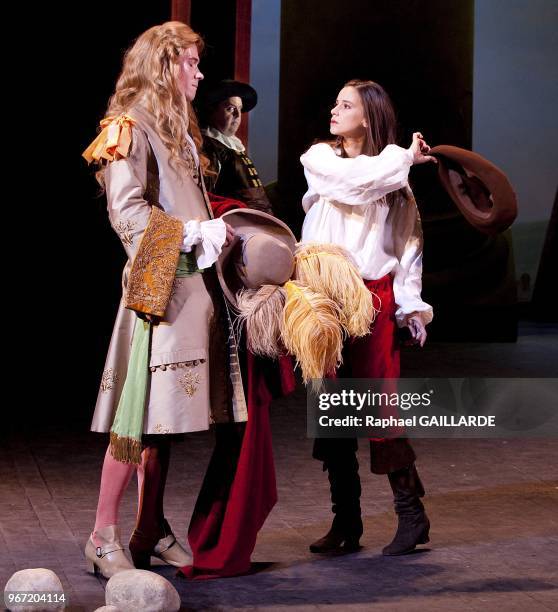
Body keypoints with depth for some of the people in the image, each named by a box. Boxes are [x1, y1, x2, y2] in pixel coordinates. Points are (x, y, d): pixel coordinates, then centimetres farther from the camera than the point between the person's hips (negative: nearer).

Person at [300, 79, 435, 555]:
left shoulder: (394, 172, 8)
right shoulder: (319, 158, 8)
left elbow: (409, 239, 6)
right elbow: (356, 182, -13)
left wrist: (411, 303, -2)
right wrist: (404, 159, 0)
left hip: (374, 298, -1)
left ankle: (411, 514, 1)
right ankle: (346, 522, 9)